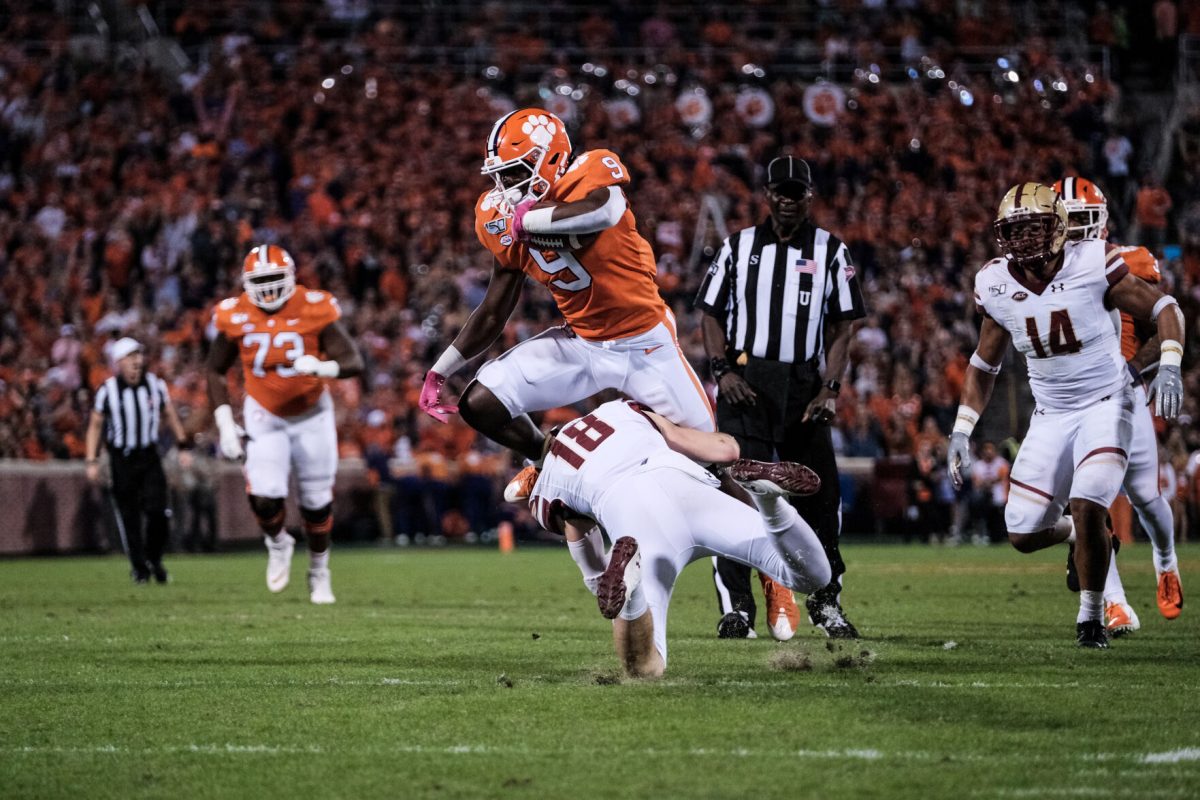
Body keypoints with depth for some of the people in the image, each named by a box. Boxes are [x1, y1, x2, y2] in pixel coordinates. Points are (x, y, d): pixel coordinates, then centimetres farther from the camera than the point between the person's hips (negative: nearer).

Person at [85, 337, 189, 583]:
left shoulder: (155, 385, 1)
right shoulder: (108, 391, -7)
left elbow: (170, 416, 13)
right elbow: (95, 425, 0)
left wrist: (182, 446, 7)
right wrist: (92, 462, -5)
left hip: (149, 457, 2)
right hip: (122, 460, -2)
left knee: (157, 512, -10)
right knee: (129, 518, 1)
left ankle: (154, 560, 12)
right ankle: (140, 568, 14)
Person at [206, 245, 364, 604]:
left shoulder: (314, 310, -18)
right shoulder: (235, 317, -12)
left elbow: (354, 362, -20)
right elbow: (216, 371, 2)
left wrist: (323, 368, -41)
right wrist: (225, 423, -7)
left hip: (311, 416, 0)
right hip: (264, 418, 0)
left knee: (317, 502, 8)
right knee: (264, 497, -16)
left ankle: (319, 570, 33)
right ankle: (278, 544, 19)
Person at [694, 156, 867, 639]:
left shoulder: (831, 252, 6)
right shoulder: (739, 247, 9)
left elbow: (842, 327, 3)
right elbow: (712, 313, 9)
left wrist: (830, 389, -8)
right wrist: (722, 370, -6)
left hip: (803, 383, 1)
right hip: (745, 381, -1)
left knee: (818, 492, 2)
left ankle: (826, 602, 17)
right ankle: (735, 605, -8)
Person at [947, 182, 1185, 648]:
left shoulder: (1092, 266, -17)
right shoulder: (996, 286, -5)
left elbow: (1164, 308, -6)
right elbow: (984, 365, 10)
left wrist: (1169, 365, -22)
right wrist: (961, 432, 3)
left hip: (1105, 405, -4)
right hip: (1050, 415, 4)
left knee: (1087, 509, -22)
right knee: (1023, 534, -1)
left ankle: (1091, 615, 0)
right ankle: (1084, 539, 34)